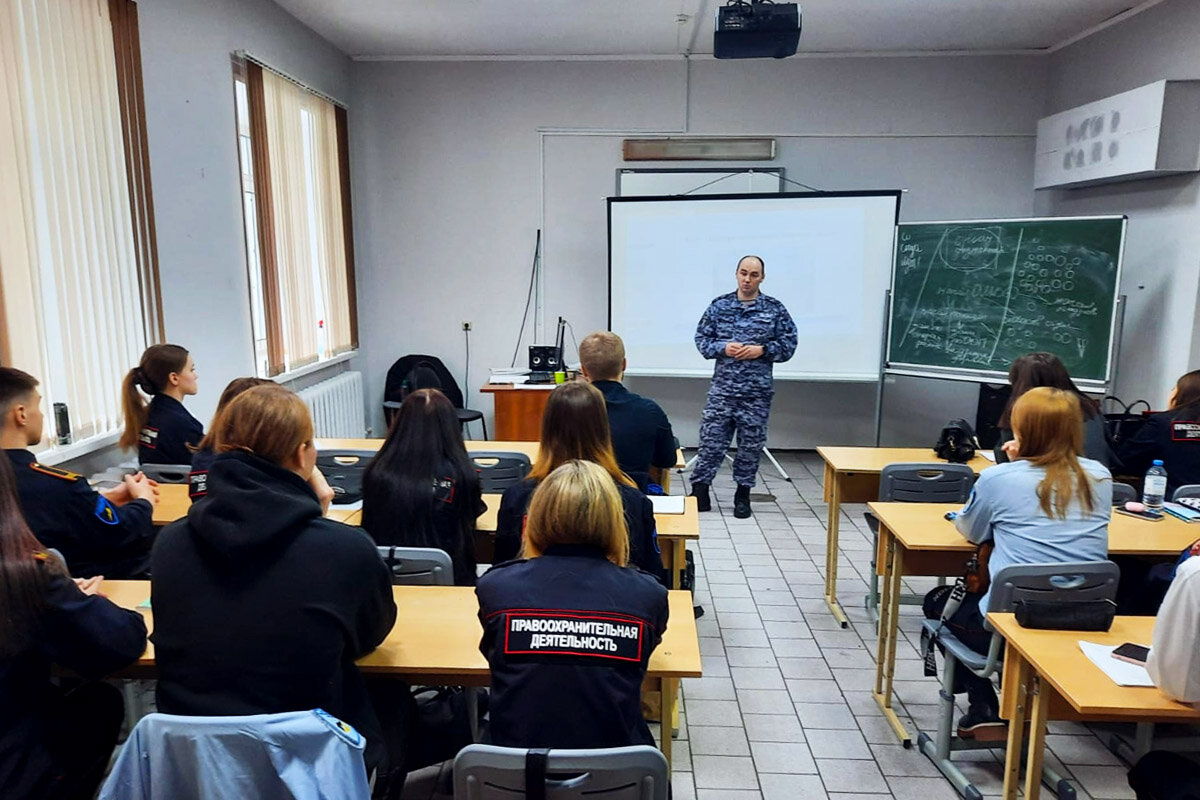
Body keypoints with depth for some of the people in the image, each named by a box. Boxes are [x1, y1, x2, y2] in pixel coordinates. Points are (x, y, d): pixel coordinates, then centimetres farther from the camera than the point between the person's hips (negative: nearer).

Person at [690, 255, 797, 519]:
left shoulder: (775, 309, 2)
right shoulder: (719, 306, 4)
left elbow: (788, 344, 2)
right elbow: (701, 339, 7)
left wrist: (762, 350, -13)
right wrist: (723, 348, -11)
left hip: (757, 391, 0)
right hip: (722, 388, 0)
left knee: (751, 445, 9)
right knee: (711, 442, 1)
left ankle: (743, 494, 23)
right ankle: (699, 490, 13)